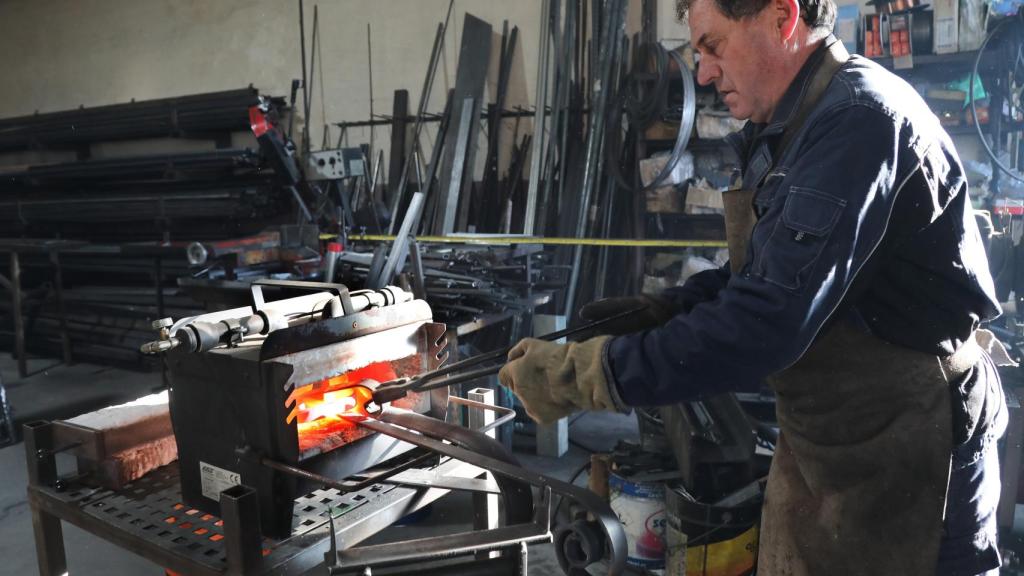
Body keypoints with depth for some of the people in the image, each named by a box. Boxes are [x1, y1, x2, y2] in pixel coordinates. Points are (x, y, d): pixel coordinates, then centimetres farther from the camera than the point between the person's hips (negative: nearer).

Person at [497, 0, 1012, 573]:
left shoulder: (859, 120, -24)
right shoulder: (794, 126, 8)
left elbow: (765, 323, -32)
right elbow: (763, 275, 15)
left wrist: (577, 376, -27)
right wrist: (653, 311, -1)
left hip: (904, 461, -9)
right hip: (816, 447, 9)